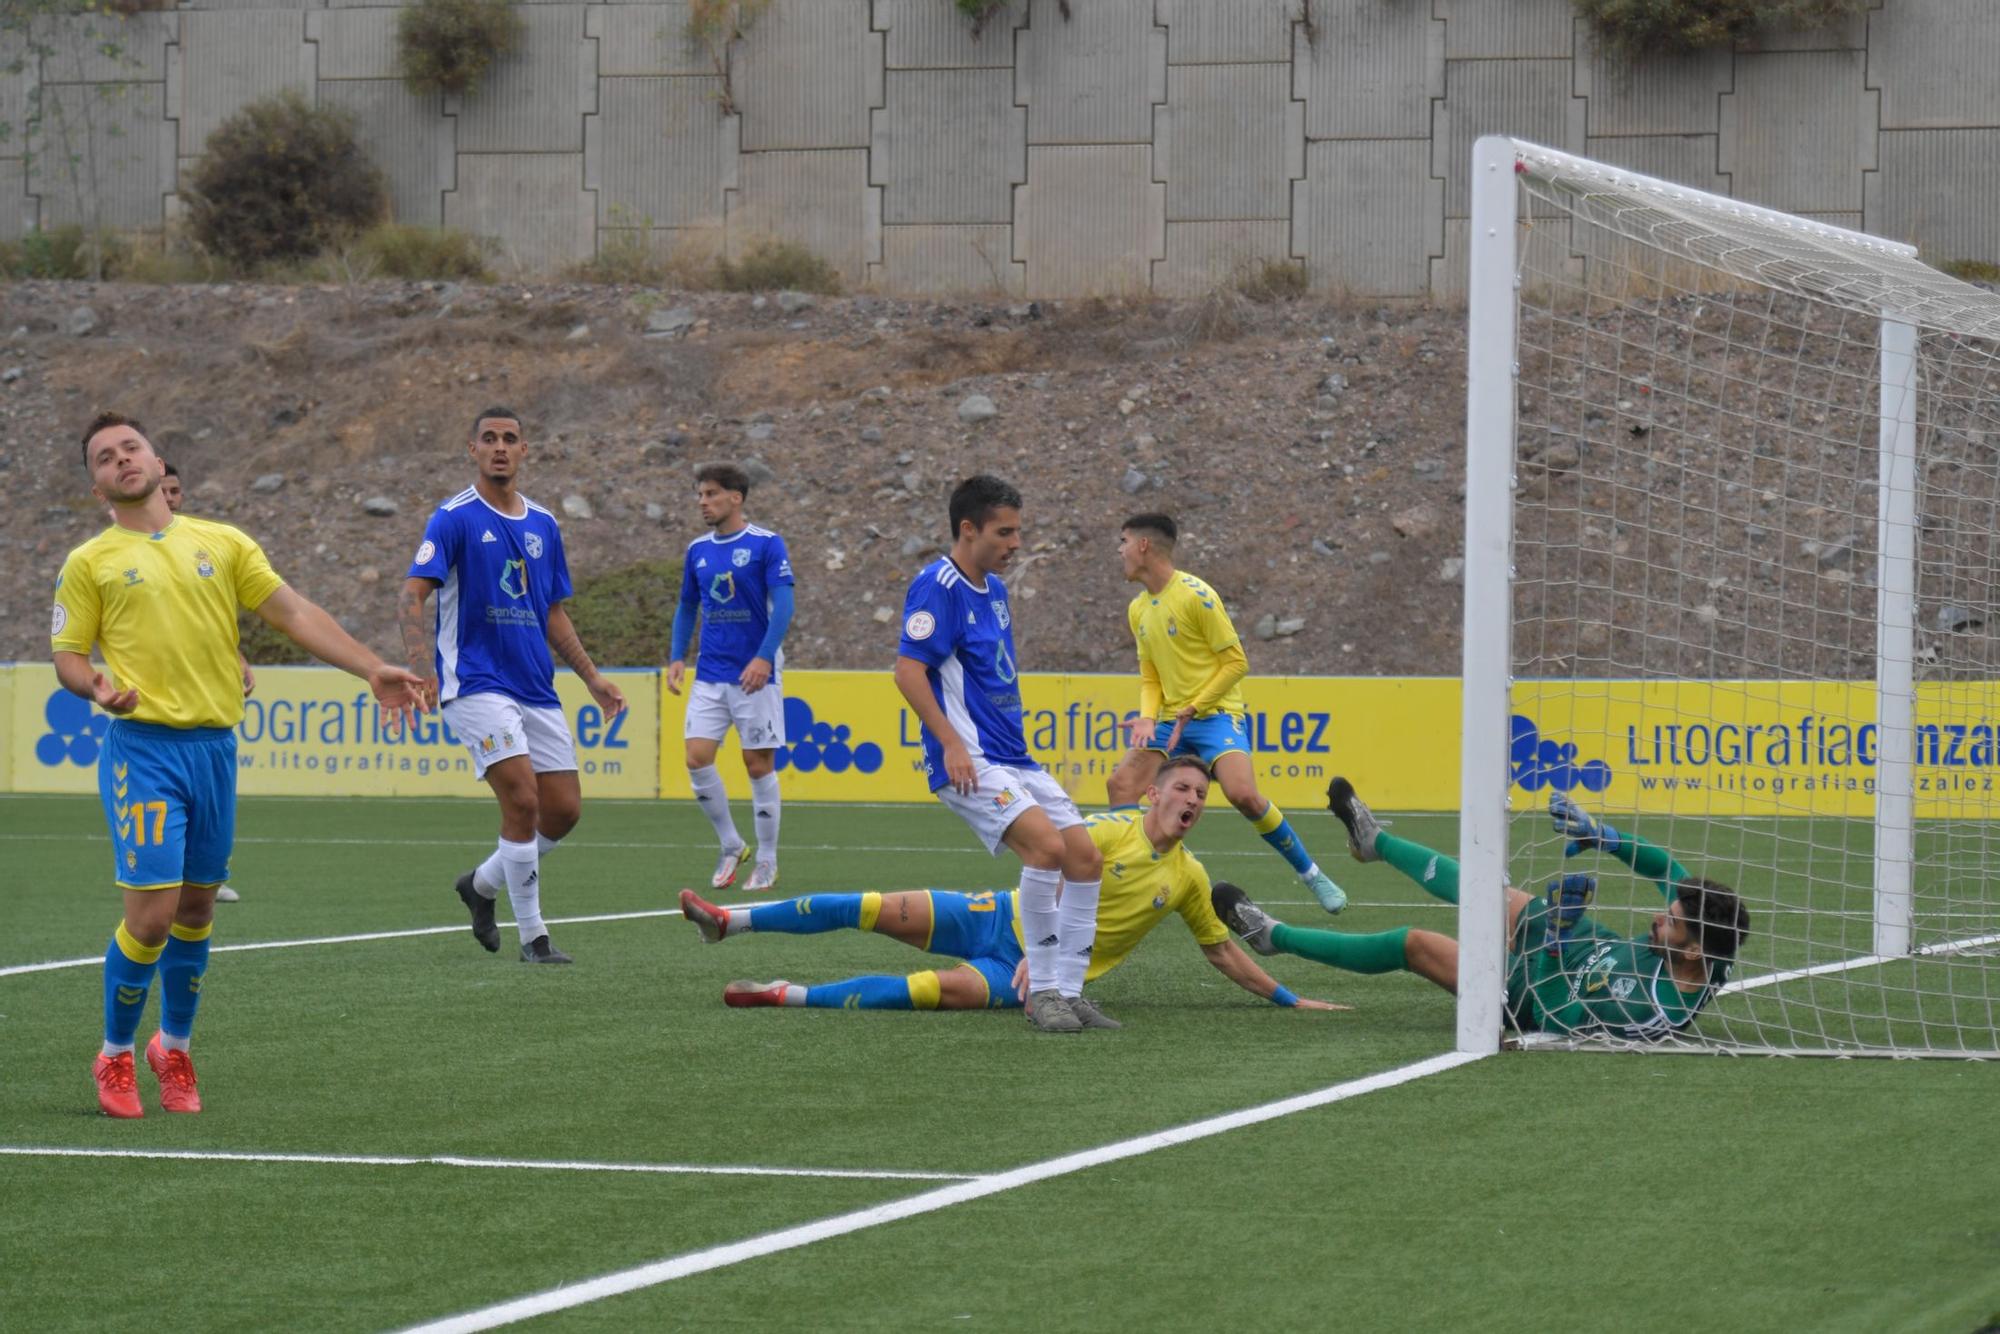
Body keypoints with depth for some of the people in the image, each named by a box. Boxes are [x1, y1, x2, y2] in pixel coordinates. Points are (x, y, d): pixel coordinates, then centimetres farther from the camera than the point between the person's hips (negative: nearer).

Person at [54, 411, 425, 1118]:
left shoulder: (223, 543, 12)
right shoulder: (91, 562, 4)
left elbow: (295, 614, 9)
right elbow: (67, 654, 5)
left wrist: (372, 670, 0)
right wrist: (97, 686, -18)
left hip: (214, 743, 4)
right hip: (143, 748, -4)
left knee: (197, 909, 10)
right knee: (153, 912, -12)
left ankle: (175, 1046, 30)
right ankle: (115, 1055, 8)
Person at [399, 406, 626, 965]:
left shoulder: (543, 524, 13)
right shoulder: (454, 518, -6)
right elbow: (412, 596, -14)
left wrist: (592, 677, 15)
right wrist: (422, 668, -29)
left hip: (537, 689, 7)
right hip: (477, 683, -7)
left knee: (563, 810, 4)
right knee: (522, 799, -18)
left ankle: (481, 884, 28)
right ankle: (532, 936, -6)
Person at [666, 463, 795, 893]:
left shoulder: (767, 545, -7)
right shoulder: (697, 550, 10)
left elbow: (783, 604, -13)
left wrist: (764, 657, -25)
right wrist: (677, 657, 7)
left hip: (756, 675, -5)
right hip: (709, 675, 5)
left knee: (759, 764, -1)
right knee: (697, 758, -6)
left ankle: (767, 860, 11)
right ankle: (731, 847, 11)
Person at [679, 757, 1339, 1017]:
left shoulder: (1189, 878, 2)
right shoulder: (1109, 830, -6)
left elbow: (1222, 951, 12)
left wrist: (1287, 999, 8)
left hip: (1036, 973, 0)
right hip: (1006, 921, 0)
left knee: (944, 990, -28)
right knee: (882, 909, -12)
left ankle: (790, 996, -28)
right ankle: (729, 920, -5)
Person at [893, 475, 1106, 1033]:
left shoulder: (993, 588, 17)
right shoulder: (938, 585, -12)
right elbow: (908, 670, -18)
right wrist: (951, 743, -23)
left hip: (1013, 758, 9)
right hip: (970, 763, -9)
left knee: (1085, 858, 1)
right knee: (1046, 843, -25)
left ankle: (1069, 993, 8)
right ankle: (1043, 992, -15)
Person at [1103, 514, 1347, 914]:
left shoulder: (1196, 595, -12)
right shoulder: (1138, 610, 10)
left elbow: (1236, 662, -12)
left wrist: (1192, 710, -16)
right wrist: (1147, 717, -4)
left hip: (1216, 715, -7)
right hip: (1171, 721, 7)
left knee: (1242, 793, -26)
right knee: (1120, 783, -12)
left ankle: (1311, 876, -9)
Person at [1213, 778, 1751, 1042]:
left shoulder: (1652, 1012, -45)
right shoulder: (1705, 962, -25)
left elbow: (1558, 1014, -34)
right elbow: (1667, 867, -12)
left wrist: (1556, 935, -35)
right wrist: (1598, 834, -22)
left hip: (1530, 992, -7)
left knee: (1411, 943, 5)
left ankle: (1274, 936, 26)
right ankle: (1374, 840, 47)